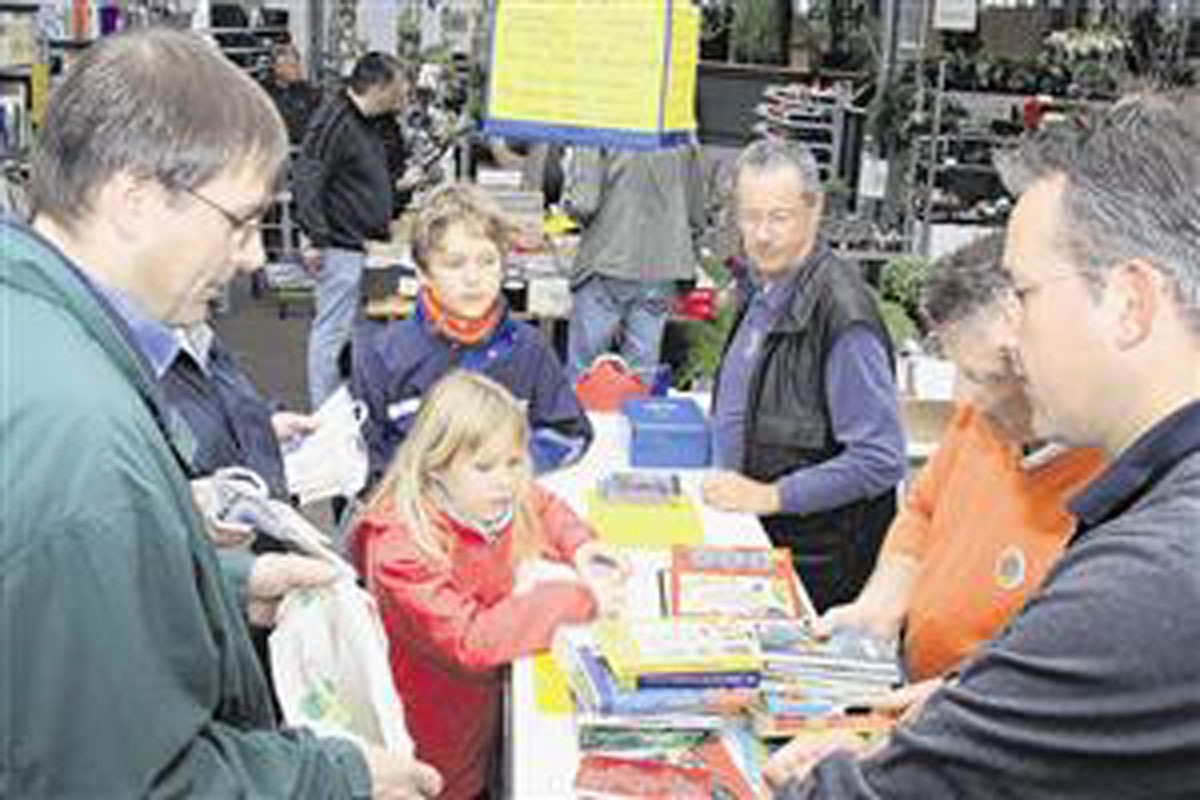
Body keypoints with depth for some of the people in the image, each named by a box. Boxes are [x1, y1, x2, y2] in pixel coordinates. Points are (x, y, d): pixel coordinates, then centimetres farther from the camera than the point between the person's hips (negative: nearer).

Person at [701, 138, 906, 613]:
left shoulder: (842, 313, -21)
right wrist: (724, 483, 11)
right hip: (751, 540, 8)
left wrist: (771, 496, -19)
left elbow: (880, 461, -23)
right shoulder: (765, 293, 8)